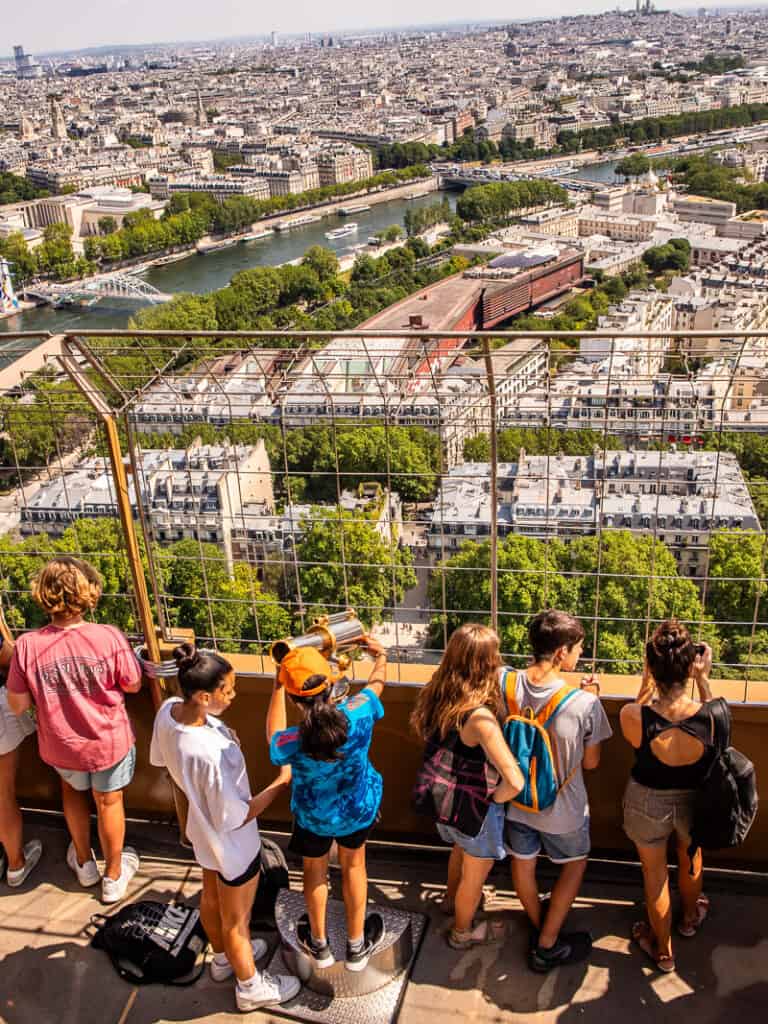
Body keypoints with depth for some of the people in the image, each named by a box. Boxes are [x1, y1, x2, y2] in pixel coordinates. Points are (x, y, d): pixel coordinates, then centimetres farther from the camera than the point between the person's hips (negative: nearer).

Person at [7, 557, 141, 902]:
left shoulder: (27, 645, -24)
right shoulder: (109, 638, -26)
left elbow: (17, 706, -12)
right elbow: (133, 685, -11)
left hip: (60, 745, 2)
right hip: (109, 742, -1)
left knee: (73, 788, 33)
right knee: (108, 803, 22)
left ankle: (84, 863, 50)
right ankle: (113, 877, 42)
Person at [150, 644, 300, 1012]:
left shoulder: (168, 709, -21)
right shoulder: (210, 754, -44)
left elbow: (160, 759, 1)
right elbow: (234, 819, -29)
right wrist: (280, 784, -21)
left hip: (203, 829, 8)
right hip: (232, 844, -7)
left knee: (211, 896, 32)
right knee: (236, 920, 19)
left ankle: (223, 958, 59)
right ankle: (250, 987, 45)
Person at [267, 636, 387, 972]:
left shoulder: (294, 743, -37)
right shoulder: (358, 715, -33)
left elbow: (273, 737, -9)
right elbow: (377, 683, -8)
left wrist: (278, 687, -5)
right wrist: (380, 657, 12)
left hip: (313, 817, -1)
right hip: (359, 809, 2)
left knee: (315, 870, 27)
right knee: (353, 866, 27)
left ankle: (319, 945, 51)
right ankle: (356, 946, 47)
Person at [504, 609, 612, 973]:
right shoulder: (584, 703, -29)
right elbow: (590, 762, -12)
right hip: (563, 807, -3)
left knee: (523, 862, 27)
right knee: (574, 865, 25)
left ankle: (539, 925, 52)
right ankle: (547, 946, 31)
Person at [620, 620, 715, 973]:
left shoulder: (631, 716, -32)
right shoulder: (711, 715, -30)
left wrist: (647, 680, -9)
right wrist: (704, 680, -7)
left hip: (647, 804, -1)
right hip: (694, 803, 1)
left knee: (655, 874, 24)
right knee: (691, 859, 33)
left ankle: (663, 950, 45)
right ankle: (690, 917, 62)